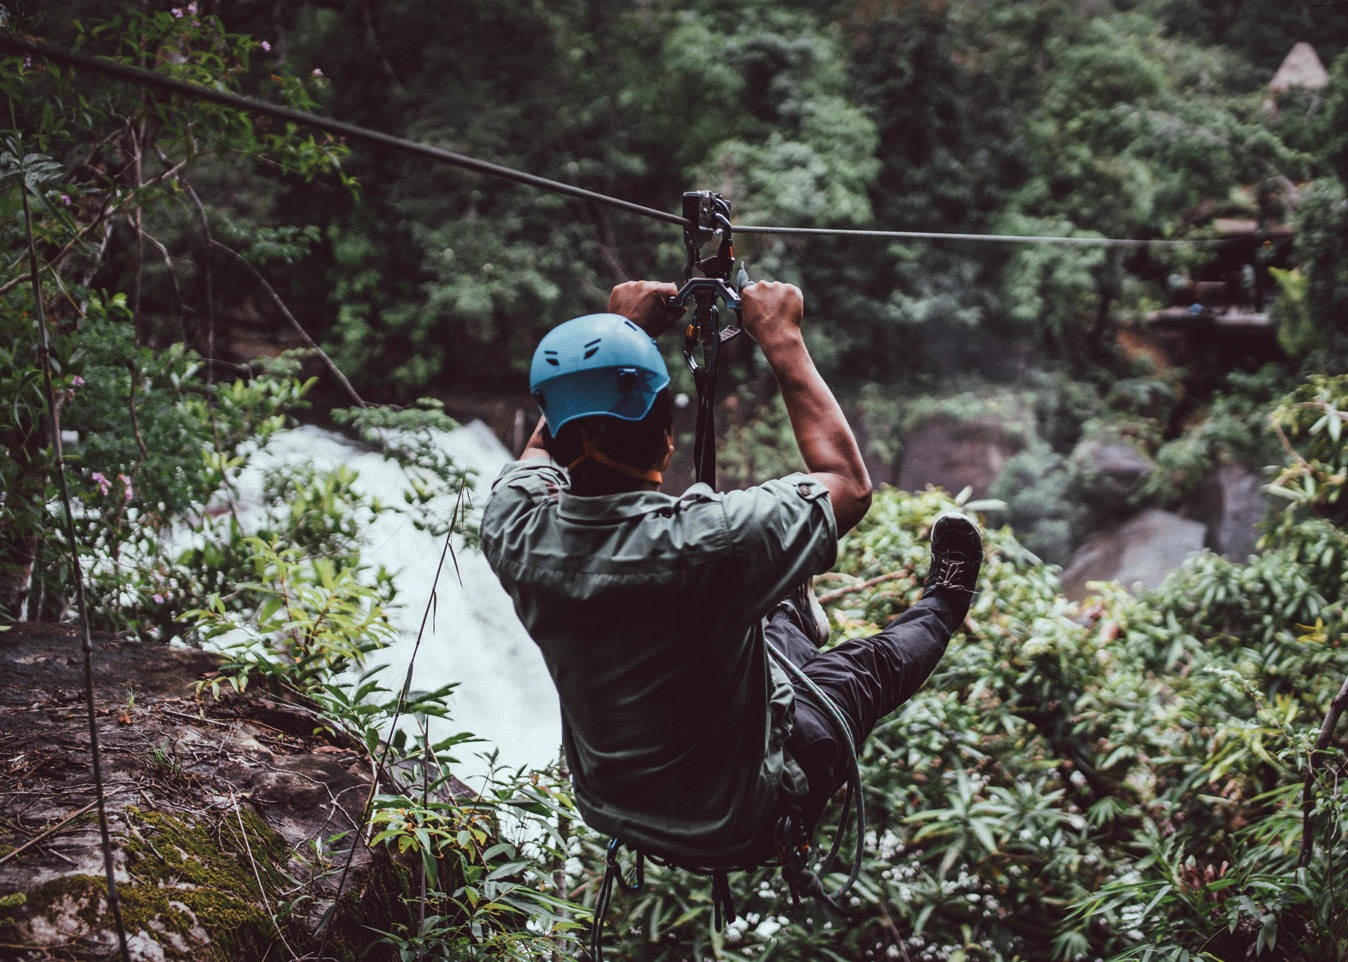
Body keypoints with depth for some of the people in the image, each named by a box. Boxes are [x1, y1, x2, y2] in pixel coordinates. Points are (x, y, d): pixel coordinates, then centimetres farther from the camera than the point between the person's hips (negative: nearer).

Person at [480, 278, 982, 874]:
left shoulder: (515, 529, -22)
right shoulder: (708, 541, -37)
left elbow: (545, 443, 5)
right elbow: (848, 484, -16)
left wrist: (619, 325, 7)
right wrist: (780, 337, -11)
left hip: (608, 810, 5)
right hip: (738, 830, -5)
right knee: (868, 664, 22)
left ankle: (798, 622, 63)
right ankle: (940, 611, 53)